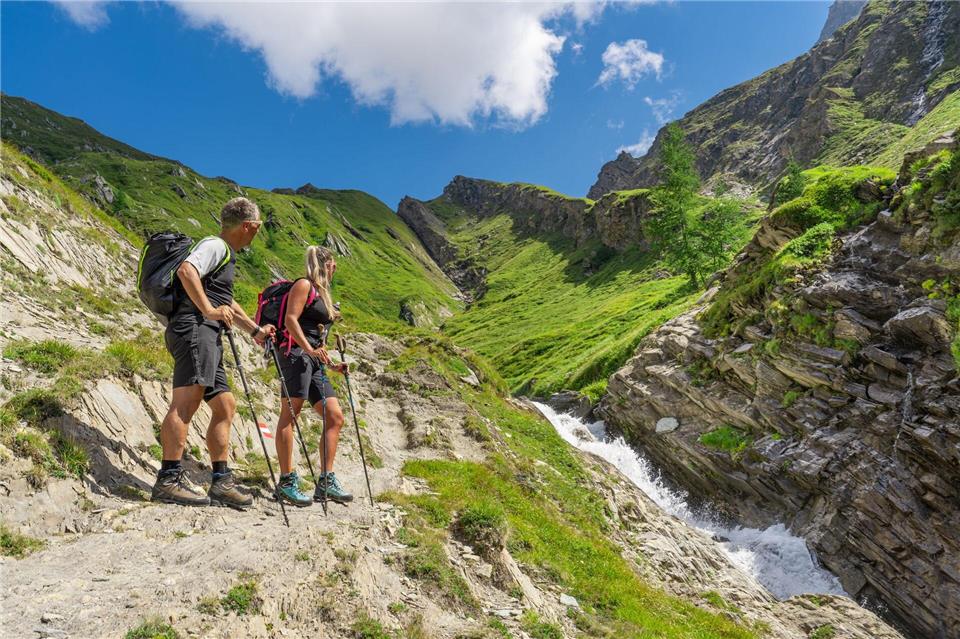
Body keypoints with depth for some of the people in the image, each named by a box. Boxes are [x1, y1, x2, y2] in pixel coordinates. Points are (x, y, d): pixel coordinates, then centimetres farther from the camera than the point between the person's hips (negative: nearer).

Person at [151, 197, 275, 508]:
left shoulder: (226, 254, 29)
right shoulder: (216, 245, -2)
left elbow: (227, 301, 39)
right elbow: (186, 270, -22)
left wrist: (255, 330, 37)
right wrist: (209, 310, -22)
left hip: (208, 335, 10)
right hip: (194, 327, -10)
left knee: (225, 405, 7)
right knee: (187, 398, -18)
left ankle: (221, 481, 9)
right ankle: (169, 479, -21)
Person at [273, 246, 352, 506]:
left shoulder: (321, 293, 26)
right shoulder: (304, 285, 1)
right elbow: (290, 319, -12)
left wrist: (332, 364, 19)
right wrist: (310, 349, -21)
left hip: (314, 360, 9)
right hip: (296, 353, -9)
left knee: (335, 417, 2)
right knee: (290, 414, -9)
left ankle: (326, 481, 5)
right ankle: (287, 482, -7)